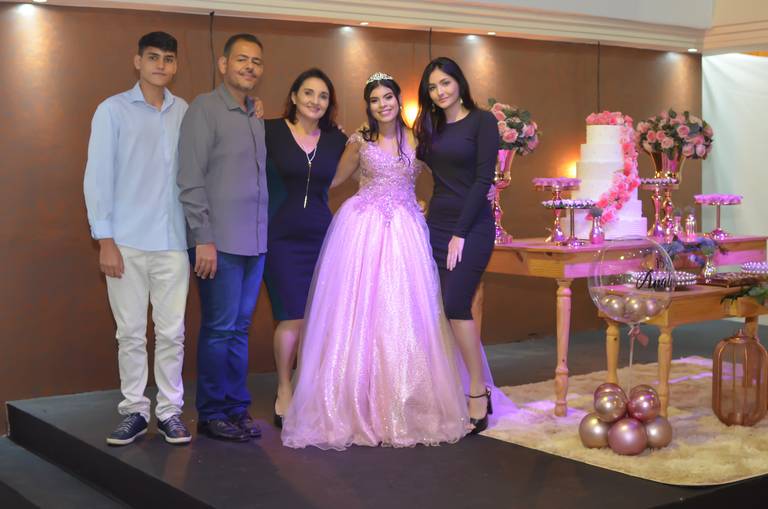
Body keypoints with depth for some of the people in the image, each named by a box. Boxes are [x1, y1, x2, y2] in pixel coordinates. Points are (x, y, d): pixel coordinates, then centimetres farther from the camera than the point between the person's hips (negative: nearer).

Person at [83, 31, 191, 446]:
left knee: (171, 331, 4)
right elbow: (98, 177, -1)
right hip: (126, 241, -1)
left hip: (173, 241, 1)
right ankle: (134, 410, 16)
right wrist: (105, 239, -6)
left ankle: (170, 410, 15)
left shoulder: (186, 113, 7)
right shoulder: (112, 111, 1)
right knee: (130, 332, 5)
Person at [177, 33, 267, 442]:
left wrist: (265, 235, 12)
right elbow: (190, 180, -12)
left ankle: (236, 408, 20)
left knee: (239, 328, 11)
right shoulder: (205, 109, -6)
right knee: (219, 329, -1)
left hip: (254, 243, 7)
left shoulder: (256, 120, 16)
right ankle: (212, 414, 10)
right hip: (219, 243, -7)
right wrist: (203, 238, -16)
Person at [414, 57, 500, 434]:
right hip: (436, 224, 6)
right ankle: (468, 387, 7)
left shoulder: (482, 121, -4)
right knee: (445, 308, 0)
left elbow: (483, 179, -10)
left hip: (471, 227, -6)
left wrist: (461, 233, -14)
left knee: (455, 305, -16)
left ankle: (479, 393, -7)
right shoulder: (431, 128, 15)